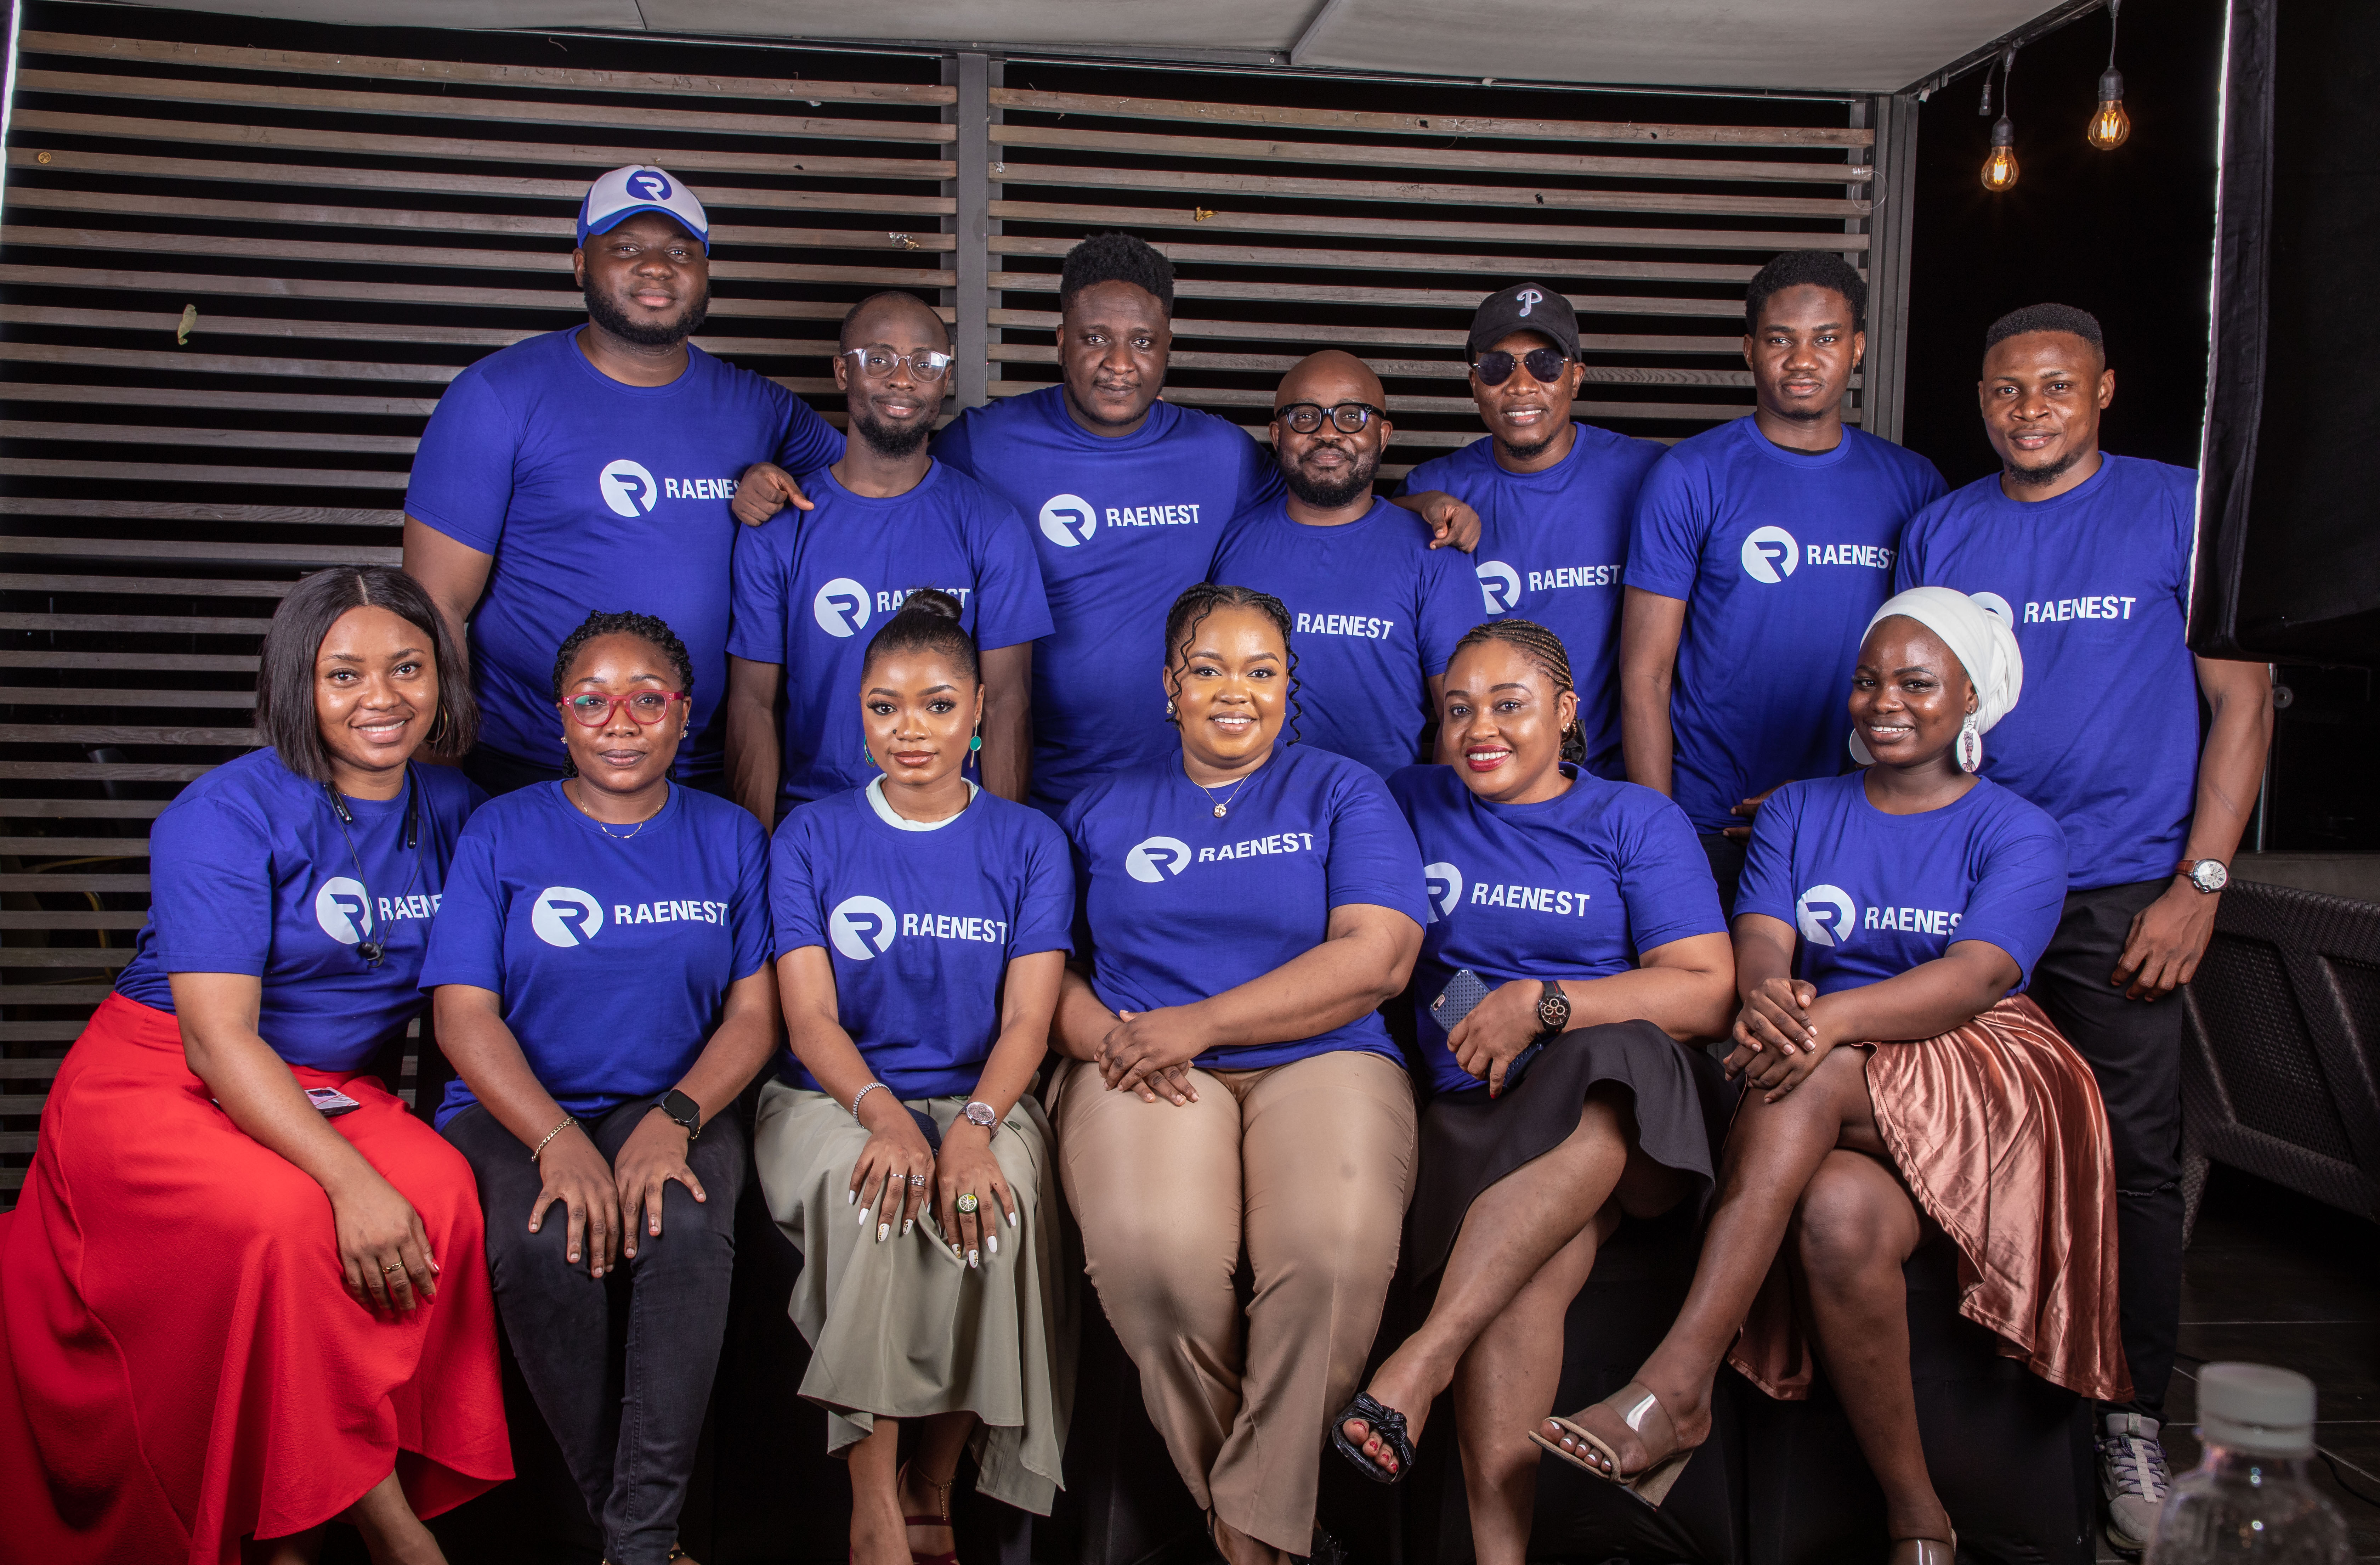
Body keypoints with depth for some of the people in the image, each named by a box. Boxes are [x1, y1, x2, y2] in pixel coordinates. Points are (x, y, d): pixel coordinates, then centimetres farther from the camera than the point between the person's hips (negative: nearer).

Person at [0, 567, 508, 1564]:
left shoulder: (454, 809, 5)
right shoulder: (229, 813, -12)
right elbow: (217, 1037, -20)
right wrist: (352, 1180, -32)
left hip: (336, 1093, 5)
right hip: (162, 1083, -4)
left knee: (444, 1193, -28)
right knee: (287, 1221, -35)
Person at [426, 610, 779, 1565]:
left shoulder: (730, 839, 9)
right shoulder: (502, 834, 4)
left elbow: (754, 1013, 3)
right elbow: (465, 1016, -4)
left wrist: (673, 1121, -17)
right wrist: (561, 1143, -21)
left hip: (676, 1104, 1)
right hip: (516, 1111, 0)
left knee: (688, 1231, -32)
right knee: (543, 1245, -32)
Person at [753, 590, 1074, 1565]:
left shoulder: (1028, 844, 7)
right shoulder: (811, 838, 7)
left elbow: (1027, 1021, -2)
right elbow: (809, 1018, -3)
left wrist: (973, 1126, -24)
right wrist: (885, 1115, -24)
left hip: (983, 1098, 1)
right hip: (832, 1097, 0)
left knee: (997, 1205, -32)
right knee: (870, 1191, -34)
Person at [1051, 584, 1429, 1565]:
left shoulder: (1342, 794, 13)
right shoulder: (1103, 810, 21)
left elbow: (1377, 960, -1)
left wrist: (1197, 1022, -9)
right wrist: (1106, 1035, -8)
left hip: (1319, 1060, 0)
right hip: (1144, 1071, 1)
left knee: (1337, 1248, -34)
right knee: (1152, 1250, -33)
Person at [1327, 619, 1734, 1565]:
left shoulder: (1638, 821, 11)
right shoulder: (1413, 805, 20)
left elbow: (1707, 994, 0)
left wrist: (1541, 1004, -10)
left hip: (1619, 1095, -1)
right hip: (1473, 1112, 1)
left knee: (1618, 1061, -38)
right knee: (1531, 1269, -32)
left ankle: (1421, 1361, -40)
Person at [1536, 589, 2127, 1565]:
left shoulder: (2019, 835, 6)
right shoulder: (1798, 812, 17)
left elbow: (1976, 977, -14)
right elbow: (1758, 944, -1)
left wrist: (1834, 1020, -34)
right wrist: (1771, 996, -28)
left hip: (1979, 1101, -3)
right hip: (1832, 1116, 3)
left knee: (1815, 1076, -35)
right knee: (1838, 1215, -34)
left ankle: (1673, 1391, -40)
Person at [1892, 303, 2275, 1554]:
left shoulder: (2180, 512, 0)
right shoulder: (1938, 531, 9)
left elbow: (2242, 700, -1)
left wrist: (2198, 886, -8)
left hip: (2118, 893, -3)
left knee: (2132, 1159, 0)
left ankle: (2132, 1423, 13)